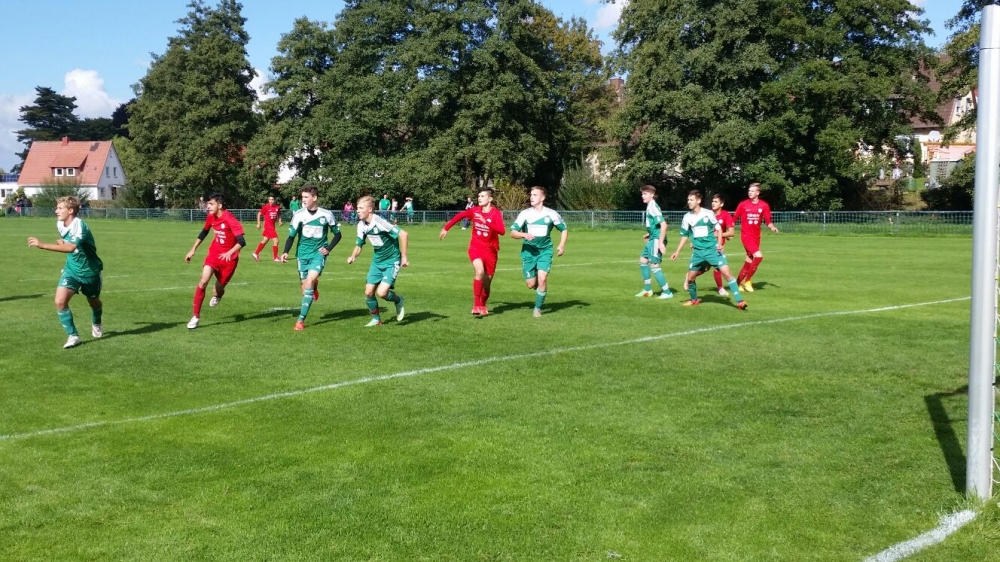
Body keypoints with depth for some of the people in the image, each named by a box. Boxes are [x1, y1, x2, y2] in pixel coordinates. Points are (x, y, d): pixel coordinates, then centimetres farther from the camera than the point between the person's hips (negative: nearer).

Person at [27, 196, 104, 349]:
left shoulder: (80, 226, -28)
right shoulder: (60, 224, -4)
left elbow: (71, 247, -46)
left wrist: (42, 245, -49)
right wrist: (62, 242, -4)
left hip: (89, 271, -5)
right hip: (72, 269, 5)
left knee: (94, 302, 17)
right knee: (60, 301, -15)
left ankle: (96, 324, 50)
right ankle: (73, 335, -3)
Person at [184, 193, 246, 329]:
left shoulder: (229, 219, -24)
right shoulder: (211, 217, -4)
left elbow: (242, 242, -30)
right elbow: (203, 233, 16)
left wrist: (230, 252, -46)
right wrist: (192, 250, 17)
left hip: (228, 257, -4)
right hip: (214, 253, 4)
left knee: (220, 286, 9)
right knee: (203, 281, -14)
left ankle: (217, 295, 50)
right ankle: (196, 316, -7)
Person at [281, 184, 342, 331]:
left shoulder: (327, 214, -5)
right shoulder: (299, 214, -4)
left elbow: (337, 234, 8)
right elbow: (291, 235, 1)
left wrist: (328, 248, -4)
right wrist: (286, 252, -14)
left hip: (319, 253, -2)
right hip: (303, 253, 2)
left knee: (310, 280, -22)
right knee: (305, 286, 3)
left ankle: (301, 320, -18)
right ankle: (315, 287, 45)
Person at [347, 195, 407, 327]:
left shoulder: (380, 223, -26)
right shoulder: (361, 225, -2)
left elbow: (403, 234, -27)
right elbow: (359, 244, 10)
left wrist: (404, 257, -22)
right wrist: (353, 256, -11)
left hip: (391, 261, -7)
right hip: (377, 261, 7)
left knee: (382, 292, -18)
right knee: (368, 292, 2)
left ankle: (398, 301, 15)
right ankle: (376, 319, 24)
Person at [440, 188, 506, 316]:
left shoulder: (496, 213, -15)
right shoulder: (475, 210, -4)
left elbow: (502, 231, -30)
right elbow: (459, 216, 13)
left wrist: (486, 221, -37)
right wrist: (446, 228, 18)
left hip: (490, 249, 0)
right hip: (475, 247, 0)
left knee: (487, 280, 8)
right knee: (479, 271, -26)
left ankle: (483, 305, 33)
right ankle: (476, 305, -24)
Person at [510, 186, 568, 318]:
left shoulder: (551, 214, -3)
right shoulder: (525, 214, -4)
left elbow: (564, 229, 10)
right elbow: (512, 233, -4)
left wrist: (562, 245, -5)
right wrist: (524, 234, -24)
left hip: (545, 251, -1)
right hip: (528, 251, 1)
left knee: (542, 278, -19)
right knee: (531, 284, 0)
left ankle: (538, 308, 0)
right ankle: (541, 290, 37)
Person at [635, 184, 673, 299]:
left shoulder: (653, 207, -17)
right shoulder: (649, 207, 12)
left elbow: (663, 224, -24)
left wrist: (661, 242, -26)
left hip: (657, 239, -11)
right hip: (653, 239, 11)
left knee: (654, 265, -9)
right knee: (643, 261, 18)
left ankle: (667, 292, -2)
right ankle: (648, 290, 27)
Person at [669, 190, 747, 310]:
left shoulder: (708, 214, -7)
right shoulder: (687, 217, 3)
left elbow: (718, 229, 3)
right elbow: (685, 236, 13)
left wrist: (719, 243, -12)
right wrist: (677, 252, 12)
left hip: (712, 249, -4)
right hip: (698, 252, 4)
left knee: (727, 272, -15)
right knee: (690, 277, 4)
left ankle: (739, 301, -13)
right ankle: (694, 300, 31)